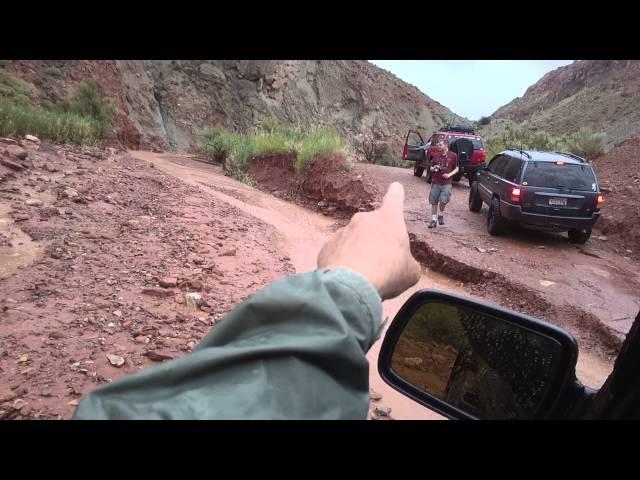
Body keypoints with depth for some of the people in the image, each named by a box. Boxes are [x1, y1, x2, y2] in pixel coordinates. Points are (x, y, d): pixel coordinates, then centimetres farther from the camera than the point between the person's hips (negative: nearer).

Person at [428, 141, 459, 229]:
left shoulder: (453, 156, 1)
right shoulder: (436, 156, 8)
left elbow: (456, 169, 6)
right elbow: (431, 168, 15)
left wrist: (449, 175, -11)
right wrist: (433, 168, -8)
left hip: (447, 183, -3)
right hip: (435, 182, 3)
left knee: (443, 200, -15)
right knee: (434, 202, 4)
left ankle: (441, 215, 13)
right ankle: (433, 220, 15)